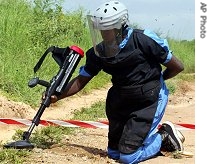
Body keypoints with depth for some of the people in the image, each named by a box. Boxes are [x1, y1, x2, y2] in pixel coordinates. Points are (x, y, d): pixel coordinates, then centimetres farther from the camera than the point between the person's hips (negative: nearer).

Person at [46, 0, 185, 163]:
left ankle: (165, 136, 12)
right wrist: (57, 96, -7)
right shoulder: (99, 52, -4)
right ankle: (154, 132, 29)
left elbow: (177, 67, -9)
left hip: (148, 101, -6)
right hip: (121, 103, 6)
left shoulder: (143, 39, -18)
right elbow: (81, 80, 5)